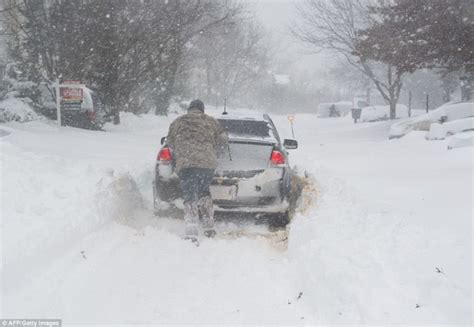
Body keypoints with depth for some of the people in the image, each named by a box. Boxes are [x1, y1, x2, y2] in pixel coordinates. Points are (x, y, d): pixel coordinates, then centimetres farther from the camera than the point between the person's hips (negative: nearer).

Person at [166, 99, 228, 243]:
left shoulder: (177, 123, 17)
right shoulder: (211, 122, 18)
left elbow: (170, 146, 21)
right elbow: (223, 140, 20)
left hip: (185, 164, -2)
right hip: (208, 163, 2)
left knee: (190, 199, -3)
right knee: (204, 193, 22)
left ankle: (192, 235, -14)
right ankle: (209, 228, 22)